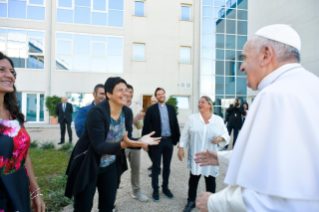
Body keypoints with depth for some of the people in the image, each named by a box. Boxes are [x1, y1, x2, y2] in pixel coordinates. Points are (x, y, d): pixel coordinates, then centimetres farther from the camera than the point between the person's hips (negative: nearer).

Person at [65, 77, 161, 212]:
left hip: (111, 165, 5)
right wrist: (123, 144, -44)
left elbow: (127, 139, -4)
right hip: (88, 165, -5)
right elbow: (98, 146, -30)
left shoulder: (127, 112, -8)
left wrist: (139, 141, -24)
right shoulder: (97, 112, -26)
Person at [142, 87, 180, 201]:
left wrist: (176, 139, 3)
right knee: (156, 166, 8)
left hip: (169, 140, 3)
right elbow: (146, 126, -5)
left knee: (167, 166, 14)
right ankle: (155, 189, 22)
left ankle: (165, 187, 30)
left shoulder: (171, 108, 6)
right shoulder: (151, 109, -4)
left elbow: (175, 124, 6)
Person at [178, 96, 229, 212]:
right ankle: (191, 201, 28)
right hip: (195, 156, 0)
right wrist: (181, 148, -1)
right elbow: (185, 134, 3)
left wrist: (220, 138, -16)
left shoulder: (218, 120, 2)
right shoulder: (192, 118, 0)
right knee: (193, 177, 10)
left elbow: (226, 136, 4)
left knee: (210, 179, 11)